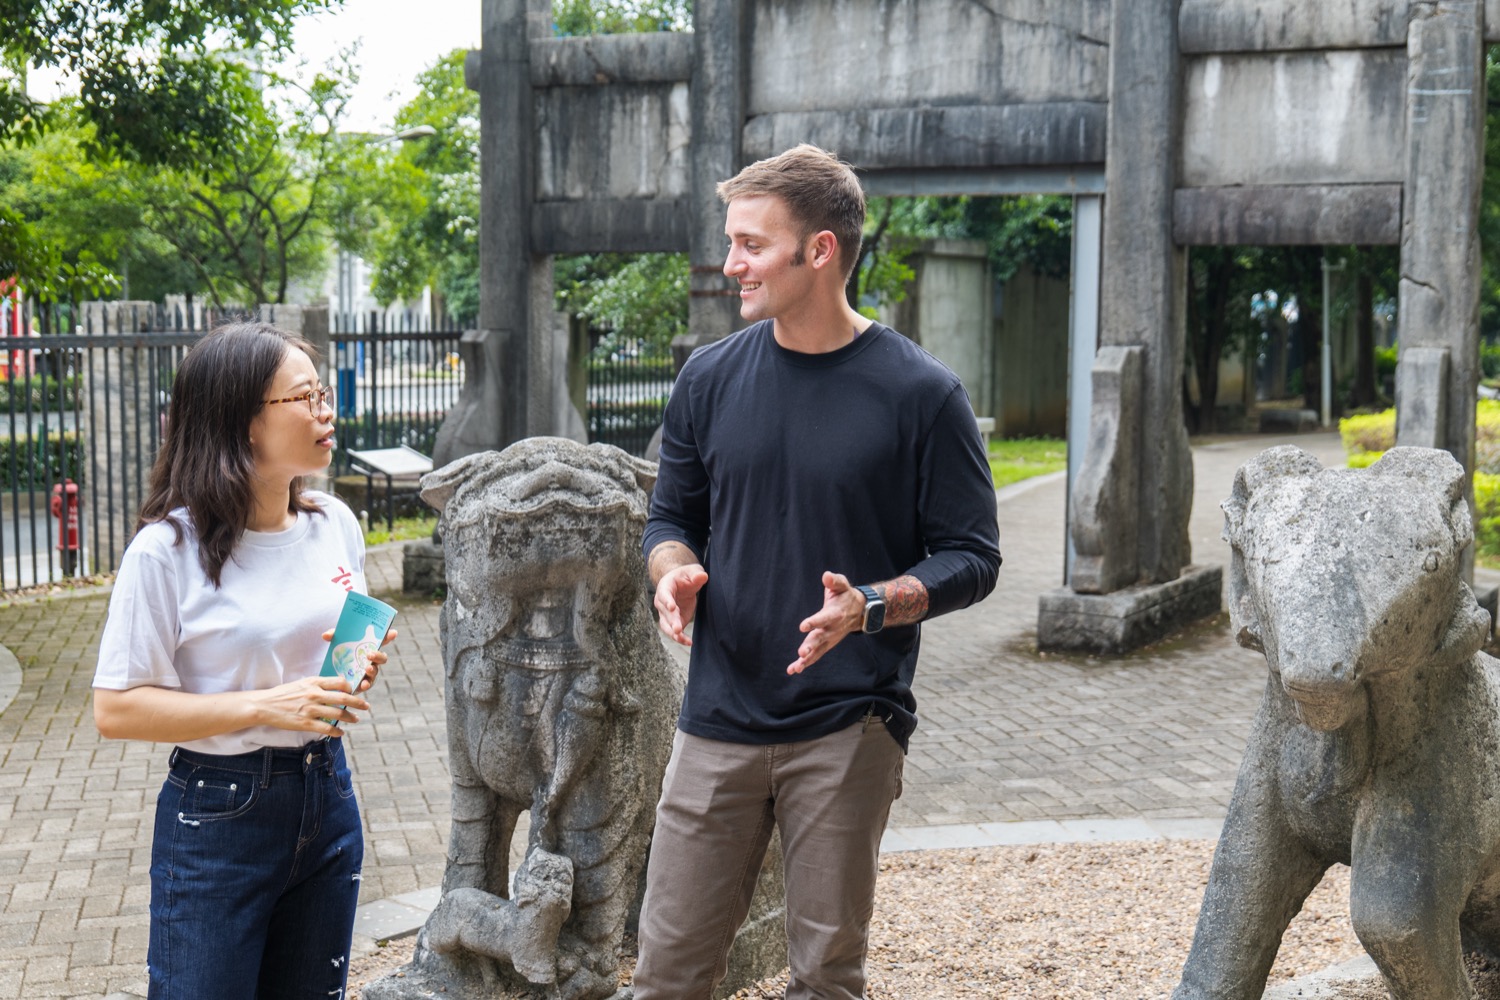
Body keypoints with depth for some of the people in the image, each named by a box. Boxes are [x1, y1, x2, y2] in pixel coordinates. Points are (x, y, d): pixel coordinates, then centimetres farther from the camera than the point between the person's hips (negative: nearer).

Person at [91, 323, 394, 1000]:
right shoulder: (169, 549, -16)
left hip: (326, 798, 5)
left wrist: (357, 675, -5)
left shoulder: (336, 525, 1)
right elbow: (115, 709, -16)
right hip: (217, 815, -5)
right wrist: (263, 706, -24)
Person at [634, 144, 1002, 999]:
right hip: (720, 719, 3)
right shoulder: (711, 377, 6)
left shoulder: (920, 393, -6)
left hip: (849, 730, -3)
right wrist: (676, 572, -6)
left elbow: (971, 559, -3)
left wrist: (869, 605, -20)